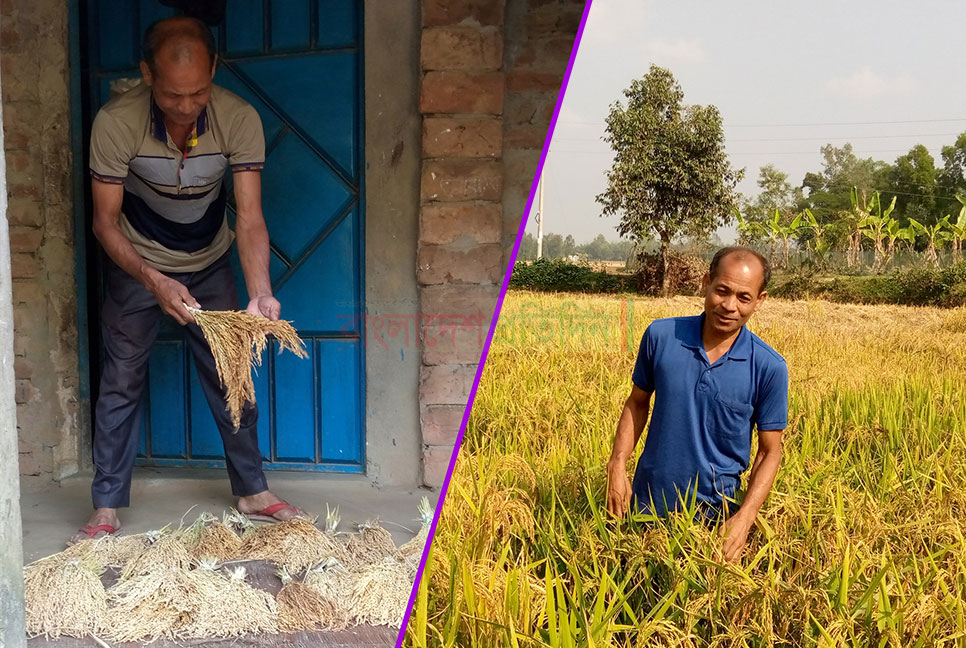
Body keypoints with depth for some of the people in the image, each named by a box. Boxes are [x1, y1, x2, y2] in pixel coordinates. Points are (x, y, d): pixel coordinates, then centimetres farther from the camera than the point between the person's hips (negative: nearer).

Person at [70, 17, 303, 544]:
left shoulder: (239, 119, -25)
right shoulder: (115, 123, -28)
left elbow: (250, 219, -26)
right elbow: (105, 223, -21)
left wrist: (260, 294, -43)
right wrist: (155, 282, -38)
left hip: (209, 264, 2)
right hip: (136, 264, -1)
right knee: (121, 382, 0)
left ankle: (251, 490, 19)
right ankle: (106, 509, 11)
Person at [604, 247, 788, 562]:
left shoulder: (769, 367, -13)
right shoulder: (660, 336, -9)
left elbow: (770, 451, -6)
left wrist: (744, 518, -16)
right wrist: (617, 465, -5)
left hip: (716, 513, -1)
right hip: (649, 503, 2)